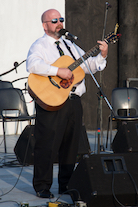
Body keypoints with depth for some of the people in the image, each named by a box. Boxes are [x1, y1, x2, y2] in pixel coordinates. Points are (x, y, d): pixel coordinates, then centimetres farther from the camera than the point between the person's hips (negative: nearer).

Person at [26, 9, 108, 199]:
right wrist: (59, 71, -26)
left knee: (71, 145, 10)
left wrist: (102, 55, 3)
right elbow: (32, 65, -22)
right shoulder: (40, 46, -1)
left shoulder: (70, 45, 21)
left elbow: (89, 65, 21)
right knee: (47, 145, -6)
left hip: (74, 102, 6)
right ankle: (42, 187, 2)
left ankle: (66, 185, 20)